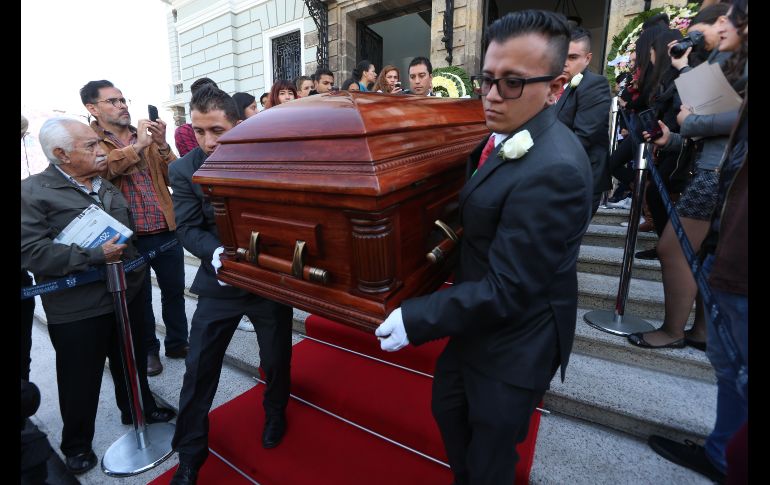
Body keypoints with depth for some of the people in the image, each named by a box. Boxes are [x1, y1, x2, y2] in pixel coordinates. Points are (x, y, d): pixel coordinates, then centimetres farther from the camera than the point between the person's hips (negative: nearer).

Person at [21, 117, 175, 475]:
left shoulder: (106, 184, 8)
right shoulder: (34, 191, -12)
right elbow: (31, 251, -21)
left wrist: (135, 267, 11)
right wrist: (97, 256, -23)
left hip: (126, 296, 6)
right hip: (77, 311, -5)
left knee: (133, 364, 22)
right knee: (80, 381, 12)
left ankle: (139, 409, 46)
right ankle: (76, 445, 36)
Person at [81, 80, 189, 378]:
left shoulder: (148, 136, 10)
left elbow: (174, 177, 1)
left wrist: (161, 145, -12)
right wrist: (137, 146, -21)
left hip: (166, 231, 3)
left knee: (174, 291, 14)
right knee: (139, 298, 12)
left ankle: (177, 343, 33)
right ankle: (148, 350, 32)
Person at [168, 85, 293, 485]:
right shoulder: (184, 170, -6)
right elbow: (188, 228, -8)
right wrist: (215, 252, -28)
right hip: (219, 282, 1)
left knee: (276, 360, 17)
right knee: (199, 370, 8)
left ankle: (275, 412, 49)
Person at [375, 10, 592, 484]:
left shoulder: (552, 169, -31)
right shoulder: (511, 138, 0)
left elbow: (507, 290, -30)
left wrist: (415, 318, -25)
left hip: (515, 339, -9)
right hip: (485, 319, 9)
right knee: (447, 407, 29)